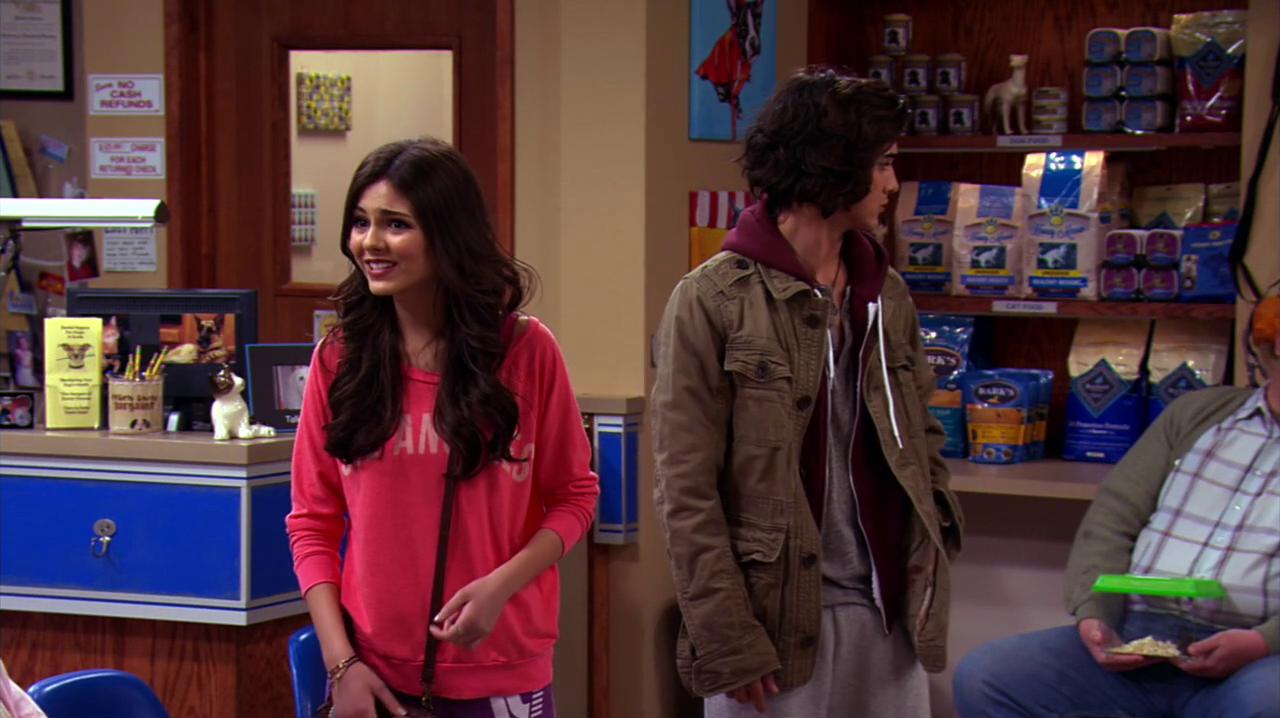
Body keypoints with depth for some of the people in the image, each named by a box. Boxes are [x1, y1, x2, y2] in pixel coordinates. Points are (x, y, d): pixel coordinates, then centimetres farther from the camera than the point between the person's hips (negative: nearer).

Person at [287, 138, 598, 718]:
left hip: (500, 670, -1)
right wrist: (340, 662, -5)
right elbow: (312, 522, 4)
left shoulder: (525, 350, -3)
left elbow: (574, 495, 3)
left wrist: (501, 584, -13)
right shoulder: (339, 359, 2)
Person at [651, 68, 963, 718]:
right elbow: (686, 494, -9)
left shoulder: (886, 296, 10)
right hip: (775, 623, -5)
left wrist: (931, 573, 8)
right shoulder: (713, 301, -8)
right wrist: (728, 645, -13)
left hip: (889, 615, 5)